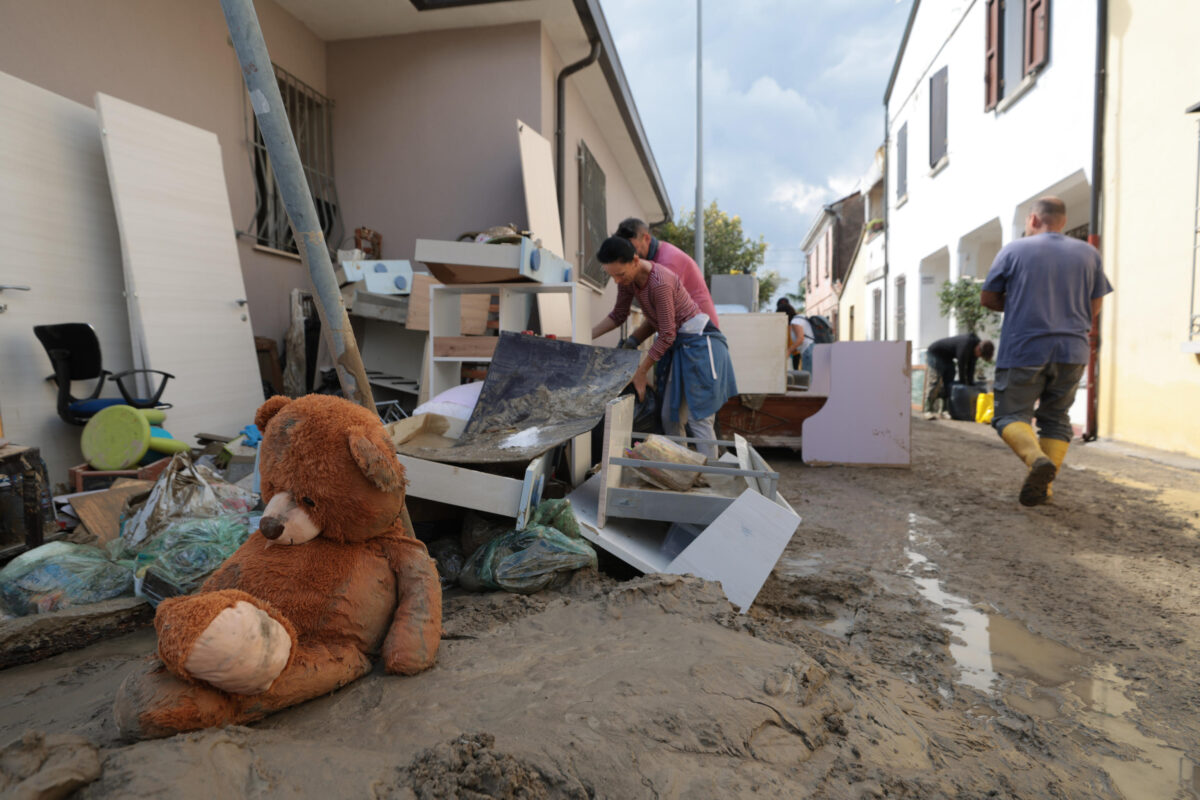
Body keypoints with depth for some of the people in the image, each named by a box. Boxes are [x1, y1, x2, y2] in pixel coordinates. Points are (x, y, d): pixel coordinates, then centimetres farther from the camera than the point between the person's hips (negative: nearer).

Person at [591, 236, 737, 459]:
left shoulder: (660, 283, -28)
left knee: (698, 420, -9)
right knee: (670, 419, 10)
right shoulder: (628, 278, -2)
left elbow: (667, 336, -22)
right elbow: (618, 315, 13)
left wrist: (641, 373, -14)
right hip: (677, 346, 9)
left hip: (698, 343, -9)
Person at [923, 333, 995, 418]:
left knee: (949, 382, 1)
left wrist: (970, 383, -2)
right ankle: (929, 410, -14)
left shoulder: (976, 346, -8)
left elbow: (971, 367, 1)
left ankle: (945, 410, 2)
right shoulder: (966, 344, -34)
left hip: (947, 357, 9)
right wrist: (963, 383, -19)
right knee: (935, 381, -16)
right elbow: (961, 365, -28)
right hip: (934, 353, -9)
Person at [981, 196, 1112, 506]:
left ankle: (1037, 458, -27)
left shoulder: (1014, 250, 1)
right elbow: (1094, 308, 13)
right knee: (1056, 418, 13)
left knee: (1010, 415, 1)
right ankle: (1044, 485, 7)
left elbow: (988, 298, 3)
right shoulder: (1089, 254, 11)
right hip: (1072, 351, 4)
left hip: (1024, 350, -4)